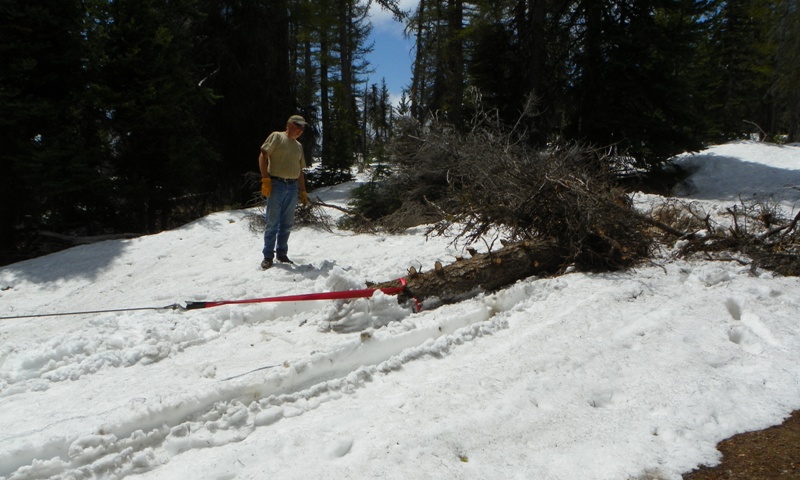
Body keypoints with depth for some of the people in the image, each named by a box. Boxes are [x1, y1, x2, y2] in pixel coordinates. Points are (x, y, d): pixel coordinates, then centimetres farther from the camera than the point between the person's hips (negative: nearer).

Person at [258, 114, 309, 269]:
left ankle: (282, 254, 18)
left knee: (287, 223, 8)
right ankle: (268, 256, 3)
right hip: (276, 184, -6)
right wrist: (265, 180, -16)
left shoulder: (299, 146, 19)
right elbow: (263, 157, -7)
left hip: (293, 187, 6)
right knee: (272, 222, -4)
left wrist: (303, 191, 16)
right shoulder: (276, 137, 0)